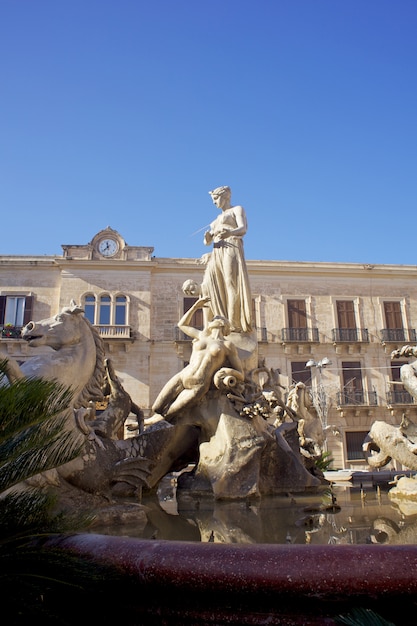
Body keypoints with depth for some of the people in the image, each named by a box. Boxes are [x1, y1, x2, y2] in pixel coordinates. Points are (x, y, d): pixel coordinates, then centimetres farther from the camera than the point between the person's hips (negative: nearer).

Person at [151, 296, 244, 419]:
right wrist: (196, 306, 30)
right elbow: (182, 325, 36)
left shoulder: (228, 345, 6)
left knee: (165, 414, -2)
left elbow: (241, 376, 4)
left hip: (199, 388, -4)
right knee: (156, 409, 0)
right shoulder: (203, 336, 20)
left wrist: (229, 371, -19)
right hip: (181, 378, 5)